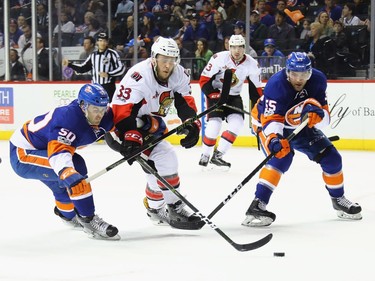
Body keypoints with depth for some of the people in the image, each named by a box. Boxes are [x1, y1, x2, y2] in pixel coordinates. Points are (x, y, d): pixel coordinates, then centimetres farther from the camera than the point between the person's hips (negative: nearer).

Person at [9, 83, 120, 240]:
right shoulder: (70, 118, -33)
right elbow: (58, 151, -47)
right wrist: (68, 174, -61)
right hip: (22, 154, -10)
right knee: (75, 166, -26)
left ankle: (66, 214, 55)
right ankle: (88, 220, -20)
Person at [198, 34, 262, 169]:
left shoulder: (252, 64, -9)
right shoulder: (219, 58, -20)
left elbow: (256, 89, 1)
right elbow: (204, 80, -16)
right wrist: (214, 95, -24)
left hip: (234, 96, 4)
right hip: (215, 93, -4)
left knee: (237, 123, -15)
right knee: (215, 123, -19)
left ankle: (217, 155, -9)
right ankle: (204, 156, -1)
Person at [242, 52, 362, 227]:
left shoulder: (318, 80, -19)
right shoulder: (276, 84, -34)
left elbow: (324, 118, -16)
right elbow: (272, 119, -38)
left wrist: (317, 114, -39)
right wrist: (273, 139, -57)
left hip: (301, 126, 6)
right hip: (268, 121, -6)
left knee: (331, 157, 2)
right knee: (282, 156, -32)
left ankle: (338, 199, 26)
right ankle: (257, 206, -34)